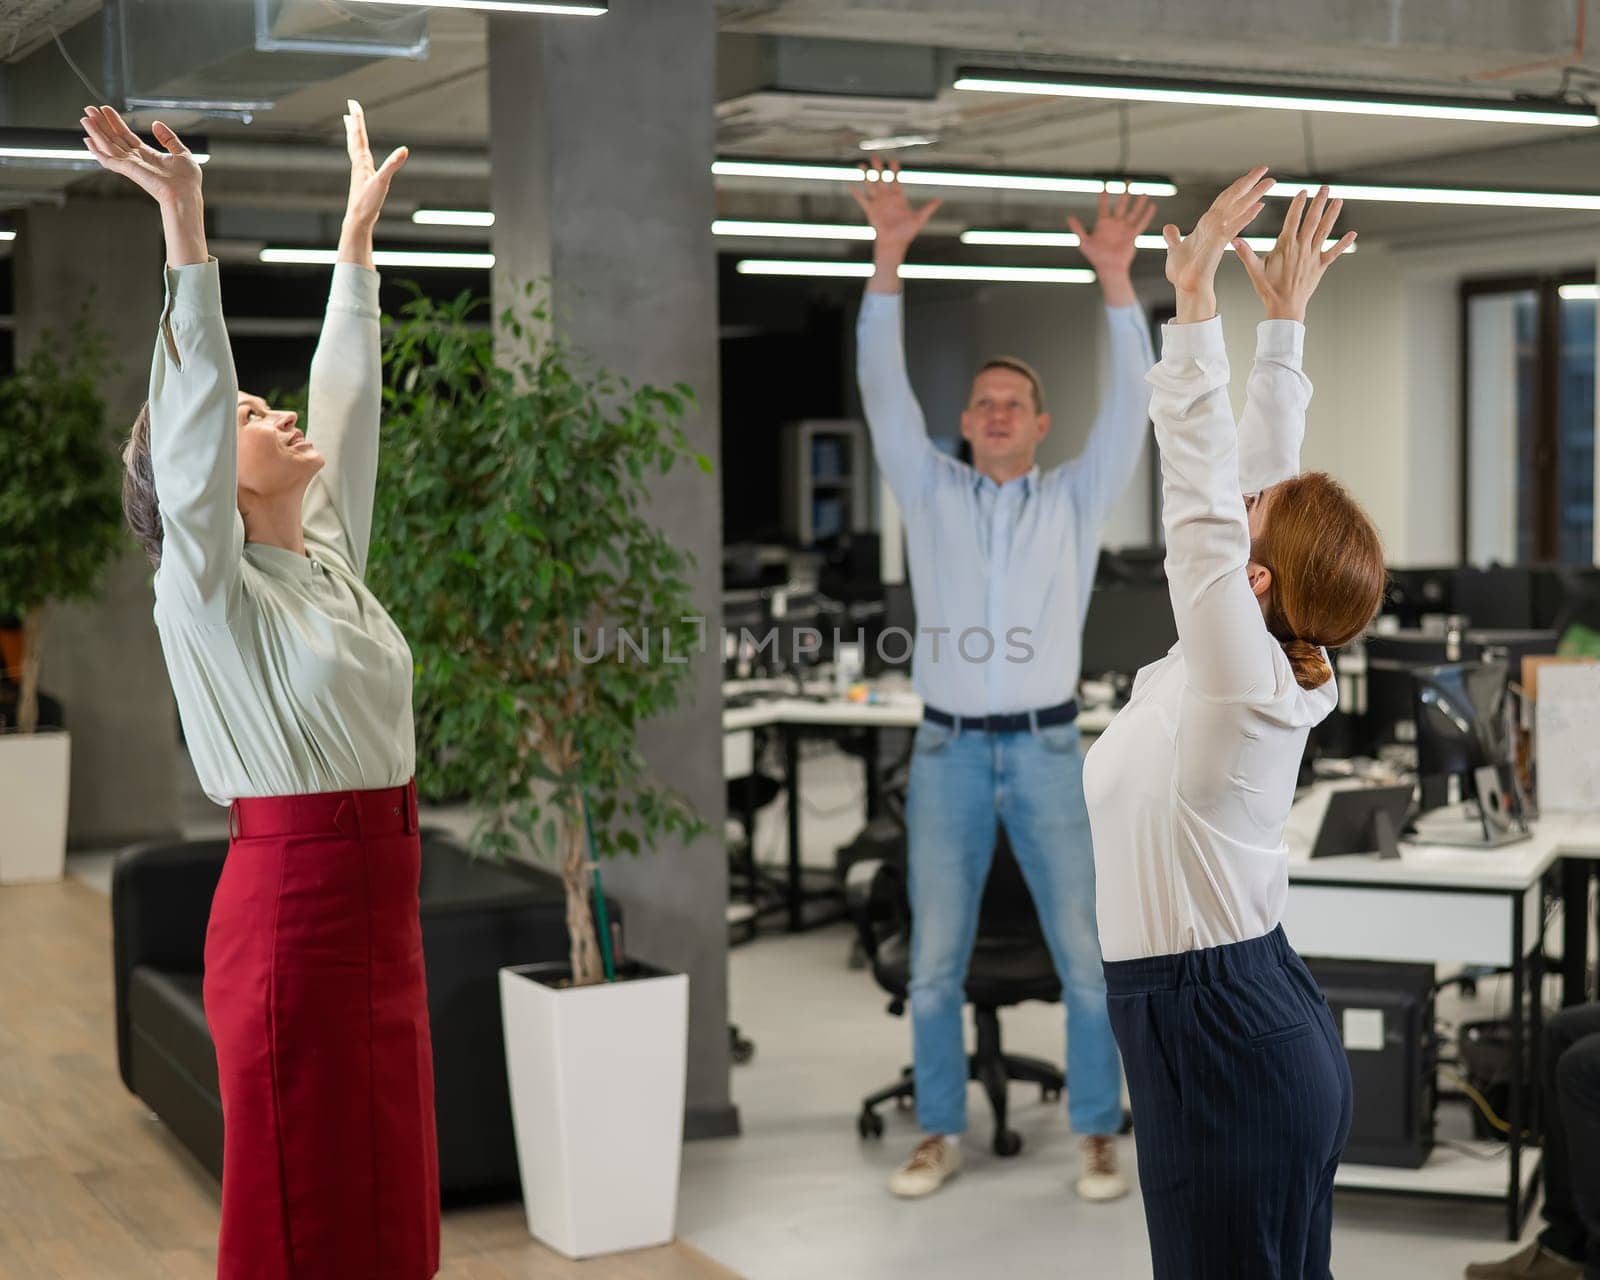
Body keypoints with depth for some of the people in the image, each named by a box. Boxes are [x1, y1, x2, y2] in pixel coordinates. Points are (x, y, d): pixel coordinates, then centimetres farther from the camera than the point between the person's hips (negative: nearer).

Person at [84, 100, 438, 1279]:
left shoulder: (331, 555, 11)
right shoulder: (205, 591, -9)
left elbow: (347, 403, 16)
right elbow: (193, 410, -19)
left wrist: (361, 231, 20)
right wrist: (186, 227, -24)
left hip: (377, 903, 8)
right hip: (292, 906, -8)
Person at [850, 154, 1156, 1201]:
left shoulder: (1077, 499, 6)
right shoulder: (933, 494, 7)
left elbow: (1131, 403, -7)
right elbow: (883, 389, -2)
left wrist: (1115, 277, -18)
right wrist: (890, 257, -12)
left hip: (1047, 753, -1)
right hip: (948, 754, 1)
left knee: (1084, 957, 0)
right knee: (935, 962, 4)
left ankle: (1100, 1139, 11)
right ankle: (941, 1137, 17)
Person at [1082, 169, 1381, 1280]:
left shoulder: (1243, 676, -17)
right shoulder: (1266, 660, 5)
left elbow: (1203, 491, -21)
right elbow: (1261, 474, 11)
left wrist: (1196, 298, -20)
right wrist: (1286, 315, 17)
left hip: (1223, 1043, -9)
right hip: (1264, 1028, 9)